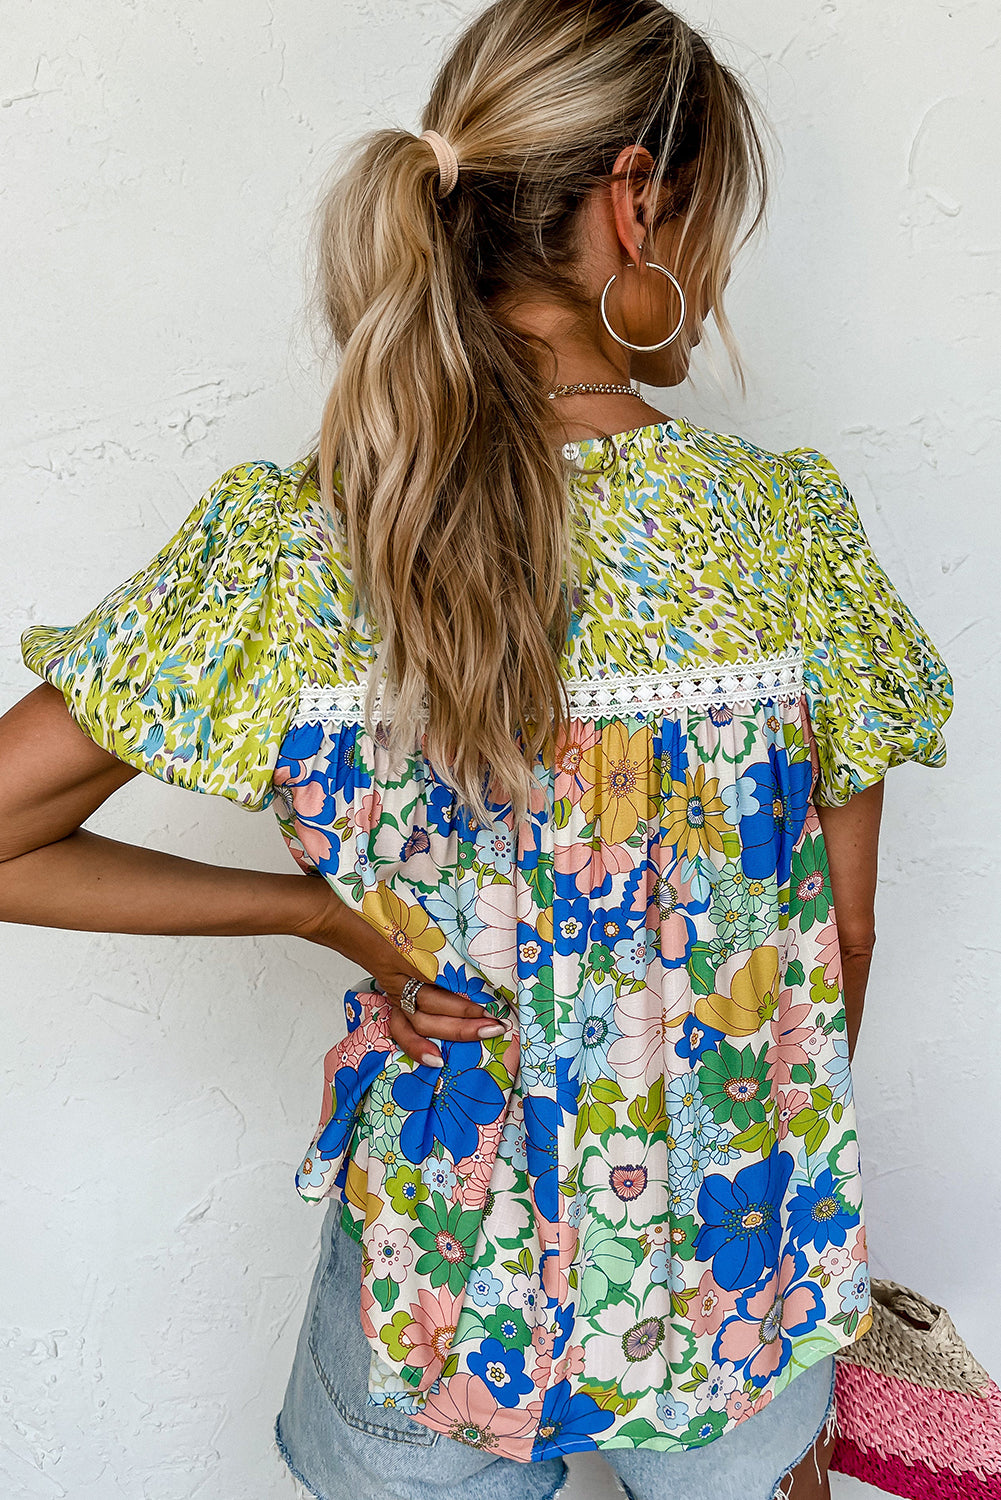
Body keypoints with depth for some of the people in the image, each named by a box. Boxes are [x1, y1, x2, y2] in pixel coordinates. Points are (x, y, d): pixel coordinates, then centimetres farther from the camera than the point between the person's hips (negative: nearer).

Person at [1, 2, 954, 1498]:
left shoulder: (286, 550, -18)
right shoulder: (795, 529, -17)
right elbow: (843, 939, -6)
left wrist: (317, 908, -7)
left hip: (437, 1276, 0)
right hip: (742, 1274, 1)